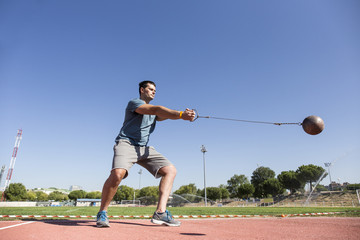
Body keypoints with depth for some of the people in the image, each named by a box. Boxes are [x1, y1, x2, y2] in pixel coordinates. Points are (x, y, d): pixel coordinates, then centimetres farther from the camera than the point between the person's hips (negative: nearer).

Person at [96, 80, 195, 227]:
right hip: (126, 144, -7)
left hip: (145, 148, 7)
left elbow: (163, 115, 0)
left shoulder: (153, 112, 22)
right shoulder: (134, 103, -1)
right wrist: (180, 114, -30)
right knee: (117, 173, -32)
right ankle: (102, 213, -7)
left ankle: (160, 212, -11)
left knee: (170, 170, -6)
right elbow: (155, 110, -19)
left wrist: (183, 115, -21)